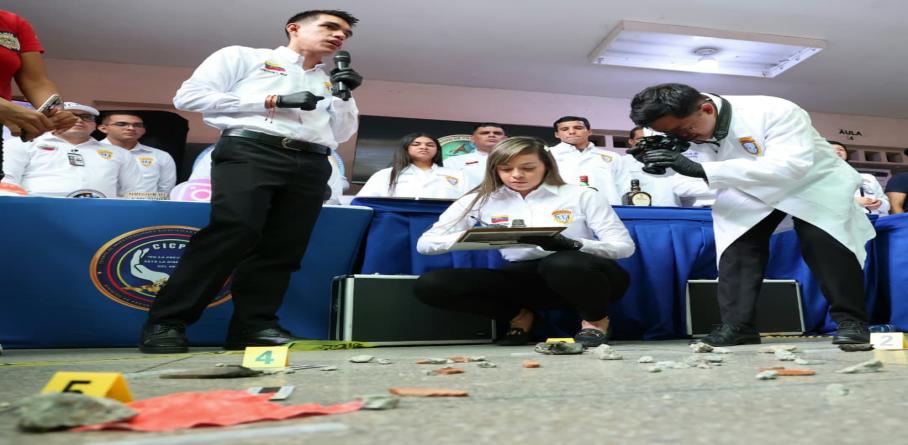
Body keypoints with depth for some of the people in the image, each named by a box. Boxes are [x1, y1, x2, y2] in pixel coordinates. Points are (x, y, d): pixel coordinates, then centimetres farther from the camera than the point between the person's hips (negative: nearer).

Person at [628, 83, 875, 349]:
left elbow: (790, 166, -49)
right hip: (747, 189, 4)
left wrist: (701, 170, -58)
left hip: (812, 180, -4)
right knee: (736, 246, -12)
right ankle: (737, 325, -8)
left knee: (825, 242, -21)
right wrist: (657, 159, -32)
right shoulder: (682, 125, -19)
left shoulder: (775, 112, -35)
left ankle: (850, 320, -6)